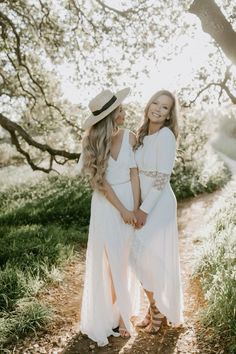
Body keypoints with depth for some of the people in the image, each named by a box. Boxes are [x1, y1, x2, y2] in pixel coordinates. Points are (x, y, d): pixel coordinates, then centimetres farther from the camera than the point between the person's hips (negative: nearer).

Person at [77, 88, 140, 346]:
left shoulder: (129, 137, -5)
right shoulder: (92, 142, -9)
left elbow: (134, 174, -4)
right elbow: (100, 181, -10)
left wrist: (136, 209, -9)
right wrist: (122, 210, -11)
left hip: (129, 200, 1)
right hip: (105, 206, -1)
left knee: (125, 261, 10)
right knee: (106, 261, 5)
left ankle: (122, 312, 25)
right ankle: (104, 315, 23)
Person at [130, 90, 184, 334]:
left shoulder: (166, 135, -16)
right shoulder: (143, 135, 8)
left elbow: (162, 179, -19)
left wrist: (145, 210, -18)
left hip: (159, 205, -7)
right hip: (143, 201, 7)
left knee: (153, 258, 3)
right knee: (142, 257, 14)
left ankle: (159, 310, 27)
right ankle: (155, 308, 33)